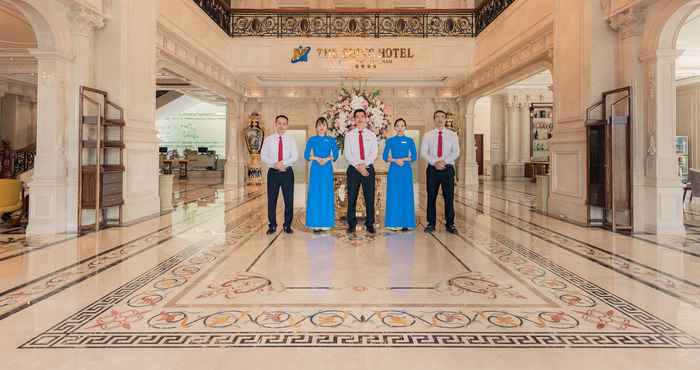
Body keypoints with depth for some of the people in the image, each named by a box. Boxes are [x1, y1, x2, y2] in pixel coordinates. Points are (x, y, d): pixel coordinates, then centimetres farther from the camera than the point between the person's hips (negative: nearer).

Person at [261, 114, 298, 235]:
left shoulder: (291, 140, 5)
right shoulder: (268, 139, 5)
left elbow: (295, 157, -4)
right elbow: (263, 156, -1)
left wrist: (283, 163, -19)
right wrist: (275, 164, -16)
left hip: (287, 172, 0)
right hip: (273, 172, 0)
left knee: (289, 200, 2)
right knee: (271, 200, 4)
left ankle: (287, 225, 14)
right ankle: (272, 226, 16)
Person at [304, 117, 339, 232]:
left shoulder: (331, 140, 7)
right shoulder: (312, 140, 6)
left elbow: (335, 155, 2)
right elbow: (306, 155, 1)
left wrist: (327, 159, -14)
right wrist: (316, 158, -14)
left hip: (327, 169, 0)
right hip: (315, 169, 0)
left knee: (327, 195, 1)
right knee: (315, 195, -1)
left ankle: (326, 223, 7)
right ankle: (316, 223, 3)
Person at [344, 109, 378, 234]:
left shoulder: (371, 135, 9)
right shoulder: (349, 135, 5)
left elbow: (373, 153, 0)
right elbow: (347, 154, -3)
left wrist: (364, 164, -15)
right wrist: (357, 166, -14)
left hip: (368, 168, 1)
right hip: (353, 169, -1)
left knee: (369, 197, 2)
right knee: (352, 197, 1)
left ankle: (370, 224, 12)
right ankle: (351, 224, 11)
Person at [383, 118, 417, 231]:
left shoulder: (409, 140, 6)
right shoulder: (390, 141, 6)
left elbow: (414, 157, 2)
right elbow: (385, 157, 2)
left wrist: (403, 159, -12)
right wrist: (395, 160, -13)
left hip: (406, 170, 0)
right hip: (394, 170, 0)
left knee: (406, 196, 1)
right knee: (393, 196, -1)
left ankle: (406, 223, 8)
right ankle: (394, 223, 6)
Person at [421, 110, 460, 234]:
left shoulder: (452, 135, 6)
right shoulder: (427, 135, 6)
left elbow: (456, 152, -2)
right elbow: (423, 152, -2)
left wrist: (444, 161, -17)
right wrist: (435, 162, -16)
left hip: (448, 168, 0)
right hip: (432, 168, 0)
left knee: (449, 197, 1)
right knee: (431, 197, 3)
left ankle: (450, 224, 10)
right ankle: (431, 224, 12)